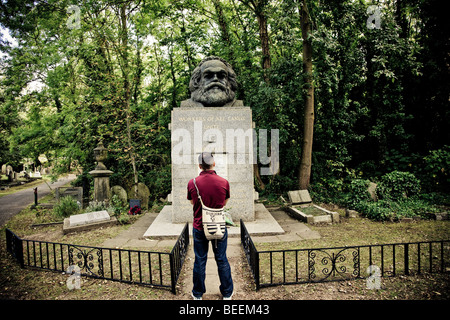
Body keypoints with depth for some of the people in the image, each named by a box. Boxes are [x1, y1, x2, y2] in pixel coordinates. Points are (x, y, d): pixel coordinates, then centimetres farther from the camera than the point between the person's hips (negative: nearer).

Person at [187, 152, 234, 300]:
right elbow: (224, 203, 4)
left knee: (200, 260, 14)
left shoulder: (192, 183, -11)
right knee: (222, 260, 14)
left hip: (199, 228, 0)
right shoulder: (224, 182, -12)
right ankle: (227, 293, 30)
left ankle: (198, 294, 30)